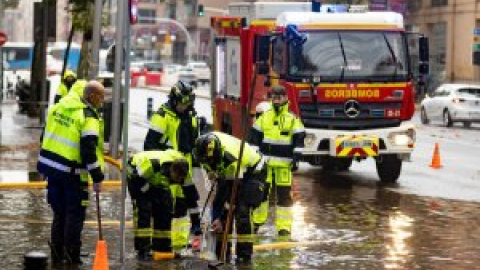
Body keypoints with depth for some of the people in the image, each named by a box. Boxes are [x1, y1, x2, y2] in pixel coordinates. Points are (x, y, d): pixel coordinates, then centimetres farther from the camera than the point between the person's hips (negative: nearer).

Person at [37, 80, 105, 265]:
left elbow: (47, 135, 15)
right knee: (75, 214, 4)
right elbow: (89, 151, -20)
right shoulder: (89, 118, -15)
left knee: (59, 212, 17)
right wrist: (97, 177, -15)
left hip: (50, 165, 7)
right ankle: (71, 256, 4)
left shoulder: (60, 106, 8)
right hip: (72, 173, -7)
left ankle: (57, 253, 20)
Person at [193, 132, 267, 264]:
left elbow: (234, 195, -33)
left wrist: (221, 219, -31)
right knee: (217, 207, -2)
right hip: (228, 173, 8)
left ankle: (244, 253, -16)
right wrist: (211, 170, 0)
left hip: (252, 172, -8)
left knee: (242, 210, -22)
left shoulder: (231, 159, -40)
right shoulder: (208, 144, -21)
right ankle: (221, 252, 4)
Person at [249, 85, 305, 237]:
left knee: (284, 195, 0)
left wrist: (296, 159, -8)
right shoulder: (264, 117, 9)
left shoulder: (293, 119, 1)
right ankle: (256, 222, 18)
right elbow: (254, 138, 13)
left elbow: (299, 140, -1)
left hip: (284, 164, -2)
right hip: (265, 162, 2)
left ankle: (284, 227, 5)